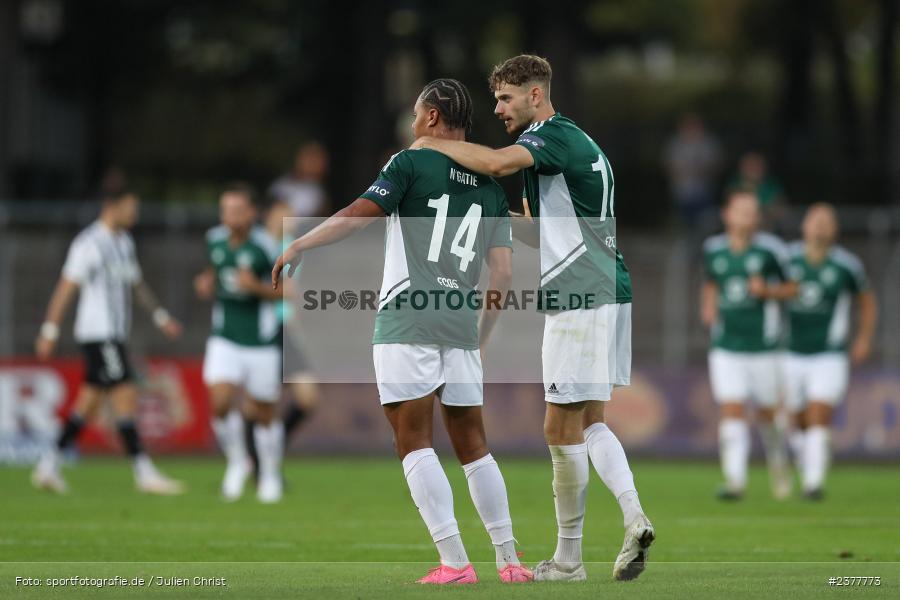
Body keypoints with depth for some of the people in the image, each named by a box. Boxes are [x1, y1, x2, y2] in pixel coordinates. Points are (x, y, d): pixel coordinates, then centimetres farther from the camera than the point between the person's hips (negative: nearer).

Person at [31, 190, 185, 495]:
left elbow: (137, 284, 26)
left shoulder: (124, 241, 15)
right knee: (126, 397, -11)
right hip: (98, 335, -9)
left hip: (115, 334, 9)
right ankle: (145, 474, -11)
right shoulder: (88, 243, -12)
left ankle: (49, 466, 15)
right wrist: (49, 332, -14)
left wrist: (161, 317, 23)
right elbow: (66, 288, -12)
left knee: (89, 402, 10)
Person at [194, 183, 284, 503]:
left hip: (262, 342, -3)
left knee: (263, 413, 7)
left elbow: (283, 291, -8)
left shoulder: (265, 247, -14)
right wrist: (206, 284, 2)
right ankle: (237, 461, 6)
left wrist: (256, 287, -25)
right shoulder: (215, 240, 1)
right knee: (220, 401, -17)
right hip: (225, 340, 3)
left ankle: (270, 476, 29)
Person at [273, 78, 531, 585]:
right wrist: (482, 337, 21)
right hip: (461, 327, 5)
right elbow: (504, 274, 12)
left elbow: (357, 216, -9)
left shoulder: (412, 164, -1)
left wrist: (296, 248, 2)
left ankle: (455, 562, -13)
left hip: (407, 320, -5)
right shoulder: (490, 187, 15)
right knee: (473, 444, 13)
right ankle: (509, 560, 11)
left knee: (414, 440, -4)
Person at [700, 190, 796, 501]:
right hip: (726, 349, 1)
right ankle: (735, 481, -13)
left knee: (767, 415, 10)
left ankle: (778, 464, 39)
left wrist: (768, 291, -17)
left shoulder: (770, 249, -6)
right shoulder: (712, 249, 5)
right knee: (732, 412, -11)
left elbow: (793, 287, 1)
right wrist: (708, 307, 6)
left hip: (764, 347, -1)